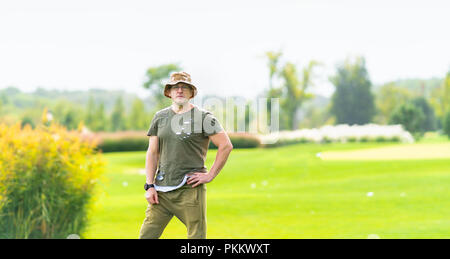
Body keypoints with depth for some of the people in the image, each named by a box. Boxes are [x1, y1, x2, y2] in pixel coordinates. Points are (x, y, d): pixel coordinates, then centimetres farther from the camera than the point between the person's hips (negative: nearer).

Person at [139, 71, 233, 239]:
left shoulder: (203, 117, 0)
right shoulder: (160, 117, 13)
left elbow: (226, 146, -4)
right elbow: (152, 153, 13)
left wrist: (210, 175, -8)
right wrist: (149, 185, 4)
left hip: (190, 188, -4)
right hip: (162, 189, 4)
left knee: (196, 236, -4)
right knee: (146, 235, 1)